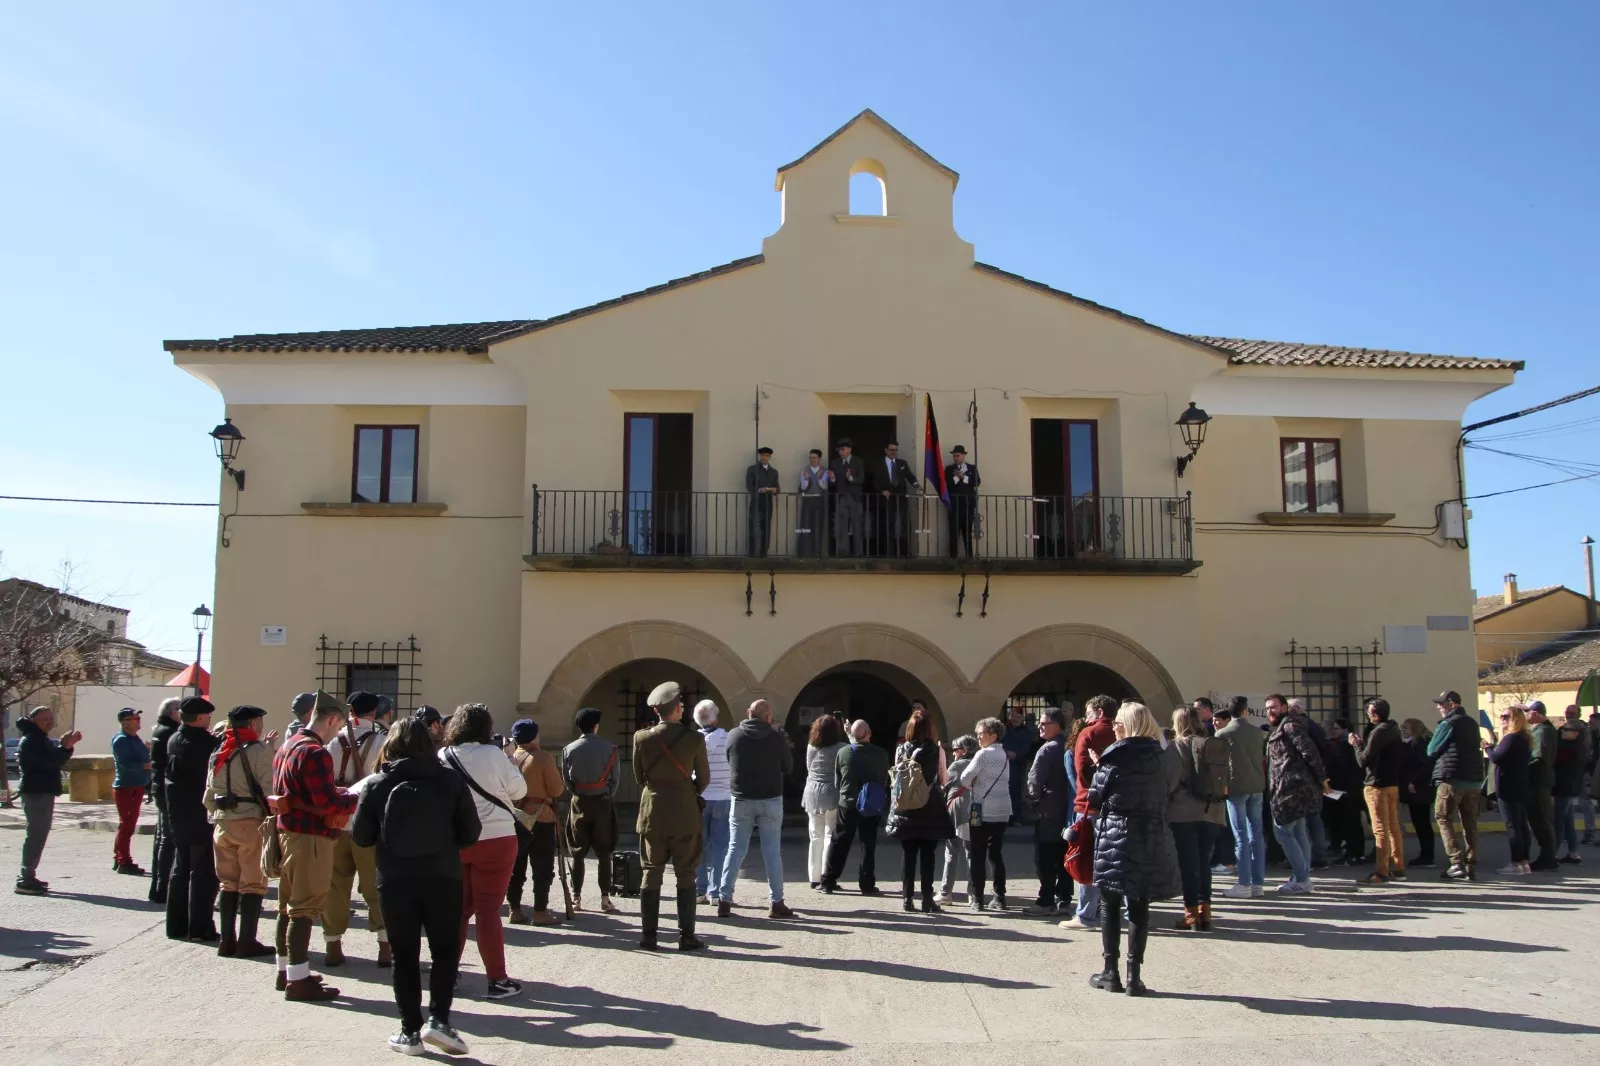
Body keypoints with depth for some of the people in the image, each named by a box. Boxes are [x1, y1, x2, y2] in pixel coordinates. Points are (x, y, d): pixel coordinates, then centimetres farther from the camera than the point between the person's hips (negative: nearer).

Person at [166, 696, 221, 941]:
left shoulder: (173, 742, 7)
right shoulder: (208, 743, -17)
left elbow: (170, 773, 16)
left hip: (178, 813, 7)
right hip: (203, 814, -7)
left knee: (181, 868, 15)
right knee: (203, 871, -1)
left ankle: (176, 925, 19)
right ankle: (200, 928, 1)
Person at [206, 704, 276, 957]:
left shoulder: (218, 753, 13)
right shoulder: (259, 750, -9)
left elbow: (209, 796, 14)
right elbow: (268, 788, -15)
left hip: (223, 823, 7)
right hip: (251, 822, -6)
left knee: (228, 883, 13)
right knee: (253, 884, 0)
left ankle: (227, 940, 13)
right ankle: (246, 942, -1)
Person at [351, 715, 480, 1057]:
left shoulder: (378, 784, -5)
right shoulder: (450, 780, -5)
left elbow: (360, 836, -2)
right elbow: (471, 832, -2)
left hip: (395, 882, 1)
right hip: (442, 879, 0)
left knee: (405, 956, 10)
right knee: (446, 951, 12)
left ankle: (410, 1031, 13)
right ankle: (438, 1019, 0)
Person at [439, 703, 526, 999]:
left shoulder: (442, 757, 0)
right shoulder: (493, 754, -11)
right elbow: (518, 790, -4)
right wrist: (510, 761, 7)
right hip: (494, 840, -4)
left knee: (458, 907, 16)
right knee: (488, 909, 1)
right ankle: (497, 980, 4)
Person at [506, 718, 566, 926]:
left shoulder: (509, 758, 3)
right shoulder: (544, 758, -12)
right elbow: (557, 790, -12)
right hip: (540, 817, -5)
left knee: (516, 866, 11)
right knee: (543, 867, 2)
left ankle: (515, 910, 14)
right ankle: (540, 911, 2)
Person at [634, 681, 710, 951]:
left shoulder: (641, 738, -6)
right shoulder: (694, 738, -9)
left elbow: (639, 776, 6)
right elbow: (704, 778, 1)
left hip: (652, 814, 2)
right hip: (685, 815, -2)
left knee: (651, 875, 8)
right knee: (685, 876, 6)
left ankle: (648, 936, 9)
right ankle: (686, 936, 7)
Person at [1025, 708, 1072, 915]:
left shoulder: (1047, 750, -15)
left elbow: (1035, 781, -16)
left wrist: (1034, 801, 0)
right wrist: (1069, 800, 11)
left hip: (1048, 811, -7)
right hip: (1067, 809, 7)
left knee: (1045, 859, -2)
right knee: (1064, 857, 12)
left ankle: (1046, 901, -1)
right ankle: (1064, 899, 15)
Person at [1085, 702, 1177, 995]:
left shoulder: (1113, 758, -9)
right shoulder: (1162, 760, 4)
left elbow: (1094, 800, -6)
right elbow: (1167, 794, 7)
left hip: (1114, 837, -3)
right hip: (1151, 839, 3)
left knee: (1110, 905, 9)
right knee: (1139, 907, 8)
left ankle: (1111, 972, 12)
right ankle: (1134, 975, 8)